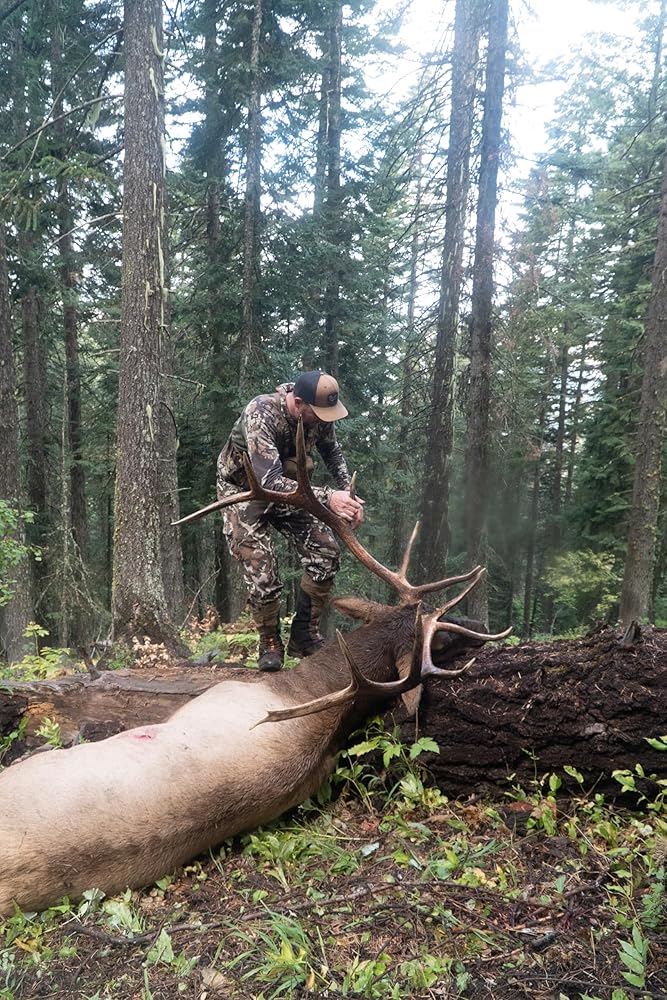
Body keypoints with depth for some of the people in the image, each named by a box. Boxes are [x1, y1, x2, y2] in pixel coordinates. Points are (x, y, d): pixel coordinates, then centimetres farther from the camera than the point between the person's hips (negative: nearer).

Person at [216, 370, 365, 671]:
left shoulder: (318, 413, -16)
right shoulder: (261, 415, -35)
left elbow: (332, 452, 6)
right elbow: (271, 482, -43)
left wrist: (348, 496, -7)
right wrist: (327, 497, -49)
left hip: (287, 486, 5)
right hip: (244, 490, -5)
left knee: (326, 552, -8)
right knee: (261, 572, -14)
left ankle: (304, 636, 5)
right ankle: (270, 644, 9)